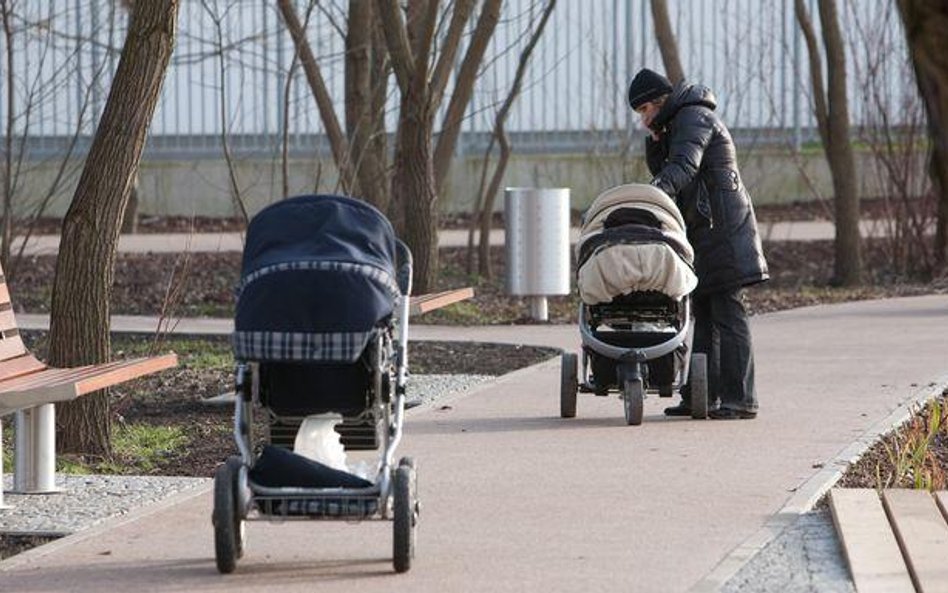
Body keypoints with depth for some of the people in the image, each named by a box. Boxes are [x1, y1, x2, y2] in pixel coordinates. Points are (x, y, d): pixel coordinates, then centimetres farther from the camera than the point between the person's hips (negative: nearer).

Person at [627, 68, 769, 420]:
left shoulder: (694, 118, -10)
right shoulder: (678, 122, 21)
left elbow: (684, 166, -27)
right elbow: (659, 170, 19)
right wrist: (655, 138, 2)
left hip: (723, 229, -11)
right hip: (704, 233, 11)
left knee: (728, 317, -11)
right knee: (704, 315, 11)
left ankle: (740, 400, -13)